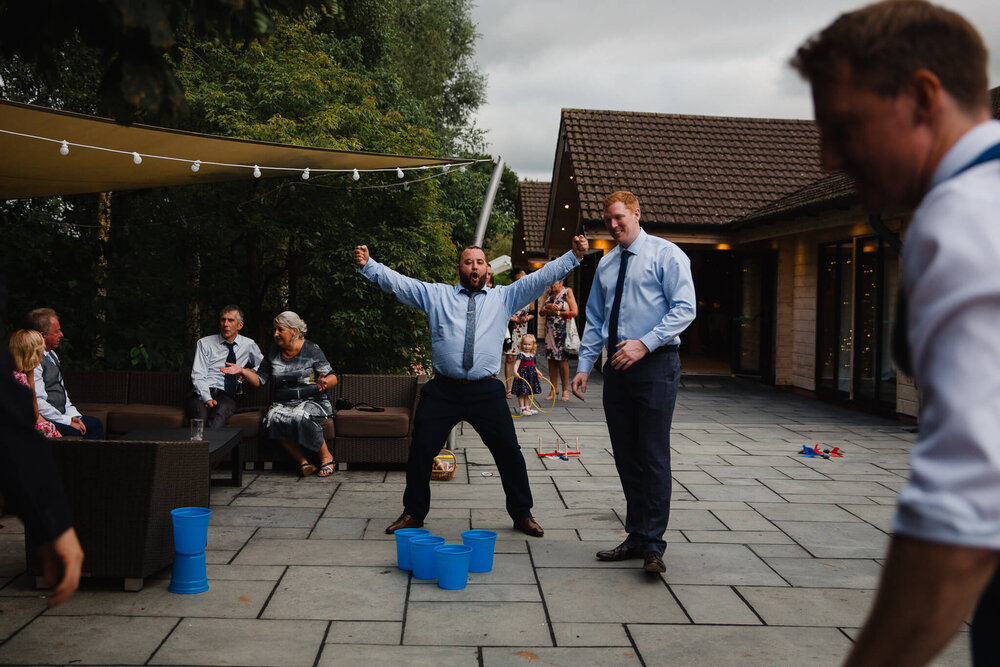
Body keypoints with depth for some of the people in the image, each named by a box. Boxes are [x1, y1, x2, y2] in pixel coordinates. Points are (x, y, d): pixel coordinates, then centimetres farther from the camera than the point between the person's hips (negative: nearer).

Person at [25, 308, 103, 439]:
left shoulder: (52, 354, 17)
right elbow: (38, 403, -21)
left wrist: (73, 415, 7)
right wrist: (68, 421, -18)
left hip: (59, 415, 10)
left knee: (95, 424, 3)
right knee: (78, 433, -30)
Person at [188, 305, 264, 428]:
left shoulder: (248, 345, 16)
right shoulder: (204, 343, 10)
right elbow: (198, 376, 1)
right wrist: (207, 398, -18)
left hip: (227, 396, 1)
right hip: (203, 393, 0)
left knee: (221, 410, -38)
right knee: (200, 411, -38)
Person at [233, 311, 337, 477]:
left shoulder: (312, 350, -2)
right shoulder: (273, 352, 10)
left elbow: (333, 379, -5)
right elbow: (259, 380, 12)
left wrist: (324, 382, -28)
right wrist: (242, 371, -5)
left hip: (312, 401, -4)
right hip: (284, 403, 4)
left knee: (300, 417, -37)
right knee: (273, 418, -30)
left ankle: (327, 458, -17)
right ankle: (303, 462, -23)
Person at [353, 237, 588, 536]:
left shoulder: (503, 297, 11)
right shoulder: (436, 295, 10)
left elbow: (541, 277, 4)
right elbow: (396, 282, 4)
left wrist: (573, 256, -6)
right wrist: (368, 265, -9)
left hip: (486, 391, 0)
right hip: (442, 390, 0)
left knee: (509, 451, 1)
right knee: (420, 451, 3)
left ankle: (522, 514, 19)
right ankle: (413, 513, 22)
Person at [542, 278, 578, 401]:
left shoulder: (567, 292, -2)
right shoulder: (549, 292, 14)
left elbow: (574, 312, -9)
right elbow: (542, 310, 10)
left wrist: (557, 312, -10)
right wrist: (547, 307, -12)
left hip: (563, 330, -5)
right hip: (550, 330, 5)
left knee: (562, 359, -5)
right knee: (551, 359, 3)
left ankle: (565, 390, 3)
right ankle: (554, 388, 12)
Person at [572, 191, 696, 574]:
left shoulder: (666, 254, -1)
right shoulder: (606, 264, 17)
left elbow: (684, 309, -9)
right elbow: (595, 321, 20)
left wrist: (644, 344, -18)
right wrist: (584, 365, 10)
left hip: (655, 363, -6)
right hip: (617, 367, 6)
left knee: (654, 455, -7)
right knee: (625, 456, 8)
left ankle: (652, 544, -2)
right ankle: (636, 537, 16)